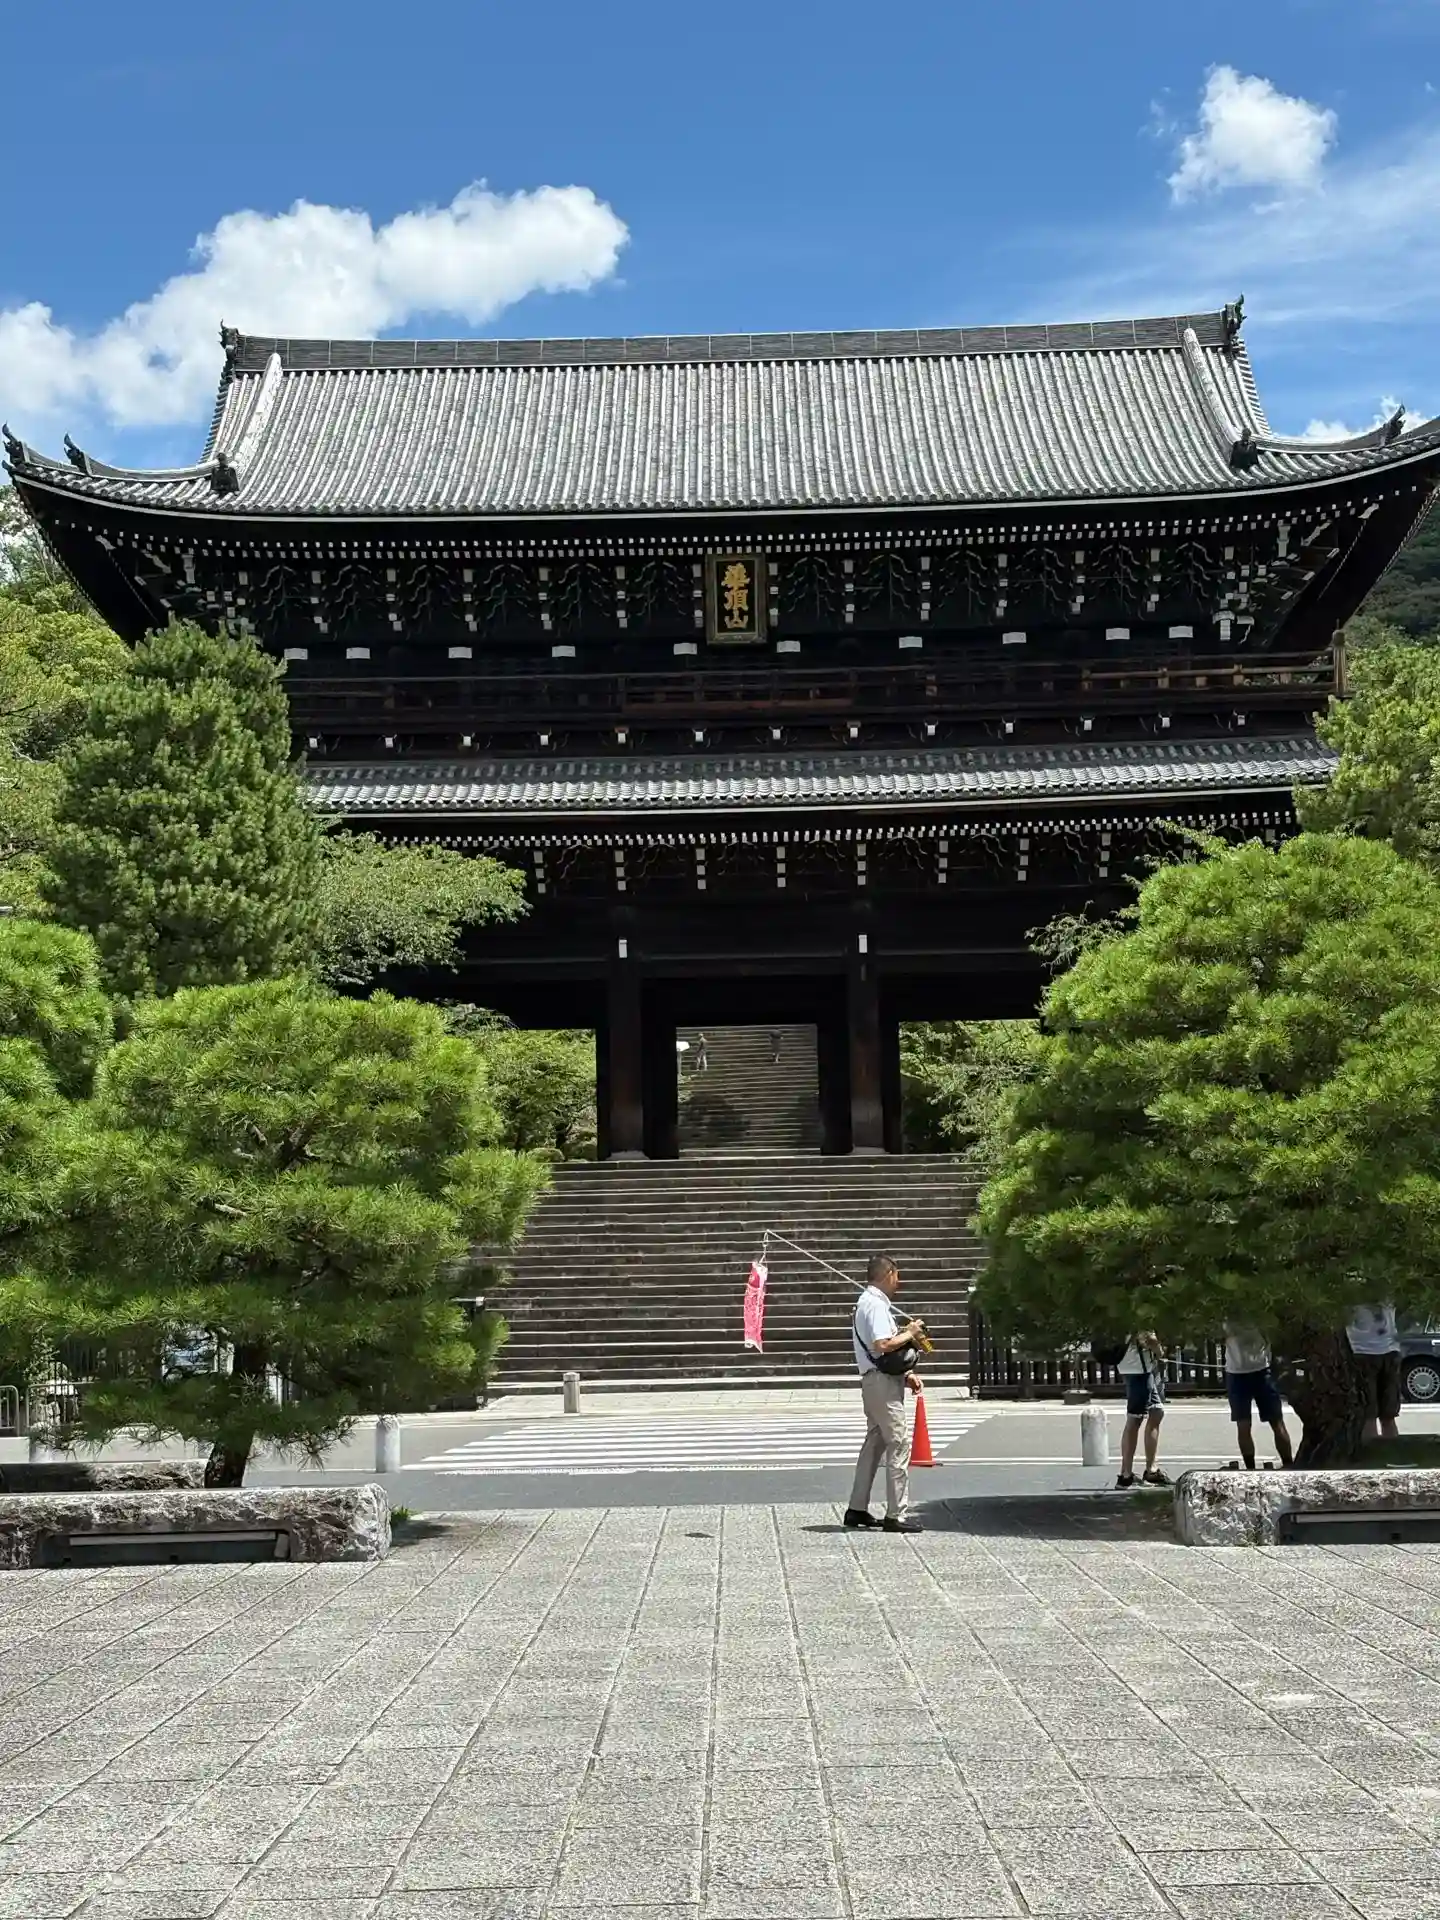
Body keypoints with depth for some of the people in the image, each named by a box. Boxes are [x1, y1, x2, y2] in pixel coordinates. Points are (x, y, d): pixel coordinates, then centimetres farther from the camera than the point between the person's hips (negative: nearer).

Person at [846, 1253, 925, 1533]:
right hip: (883, 1382, -11)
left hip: (875, 1381, 11)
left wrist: (906, 1375, 16)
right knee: (899, 1443, -8)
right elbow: (883, 1345, -26)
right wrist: (909, 1333, -11)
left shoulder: (868, 1302, 18)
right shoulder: (876, 1304, -14)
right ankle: (896, 1515, -8)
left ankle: (857, 1509, 19)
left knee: (875, 1443, 14)